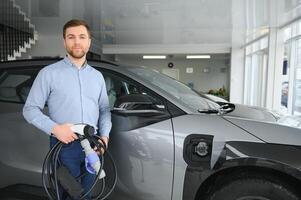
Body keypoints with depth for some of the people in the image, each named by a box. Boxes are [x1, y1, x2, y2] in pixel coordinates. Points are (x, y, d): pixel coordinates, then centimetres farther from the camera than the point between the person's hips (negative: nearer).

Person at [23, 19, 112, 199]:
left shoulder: (97, 76, 11)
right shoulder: (49, 73, -2)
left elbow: (105, 109, 13)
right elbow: (30, 109, -2)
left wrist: (104, 135, -2)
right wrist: (54, 128, -17)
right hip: (64, 146, -3)